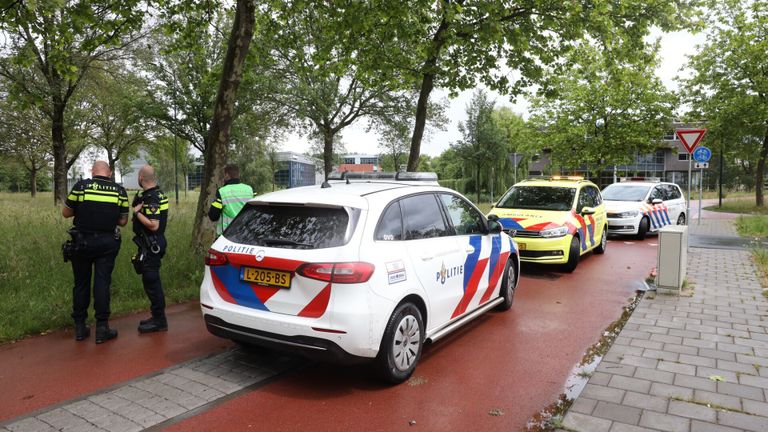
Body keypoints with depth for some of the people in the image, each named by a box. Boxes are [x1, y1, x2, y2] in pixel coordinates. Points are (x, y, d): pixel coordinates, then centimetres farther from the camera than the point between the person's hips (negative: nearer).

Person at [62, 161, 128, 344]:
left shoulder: (81, 186, -5)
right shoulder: (120, 191, -2)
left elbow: (65, 213, 4)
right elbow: (123, 221, 3)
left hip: (82, 242, 0)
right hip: (107, 244, 0)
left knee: (81, 283, 12)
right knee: (102, 283, 3)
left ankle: (80, 328, 21)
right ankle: (102, 328, 5)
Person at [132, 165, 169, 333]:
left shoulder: (151, 199, -19)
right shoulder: (156, 193, 11)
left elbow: (153, 225, -26)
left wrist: (137, 212, -19)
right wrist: (137, 209, 4)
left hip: (151, 245, -10)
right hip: (152, 243, 10)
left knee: (151, 281, -4)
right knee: (152, 280, 17)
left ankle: (159, 321, 4)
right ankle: (157, 317, 26)